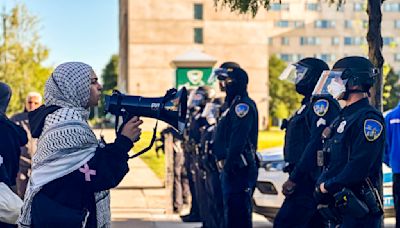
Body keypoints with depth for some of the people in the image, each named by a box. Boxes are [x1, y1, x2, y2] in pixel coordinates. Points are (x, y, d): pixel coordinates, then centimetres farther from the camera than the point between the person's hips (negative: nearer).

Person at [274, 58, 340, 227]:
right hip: (305, 180, 10)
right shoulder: (309, 104, 21)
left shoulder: (321, 102, -12)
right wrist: (294, 176, 18)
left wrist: (294, 179, -21)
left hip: (310, 180, -10)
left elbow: (316, 143, -22)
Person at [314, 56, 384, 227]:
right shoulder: (342, 118, 17)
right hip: (339, 206, 9)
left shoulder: (369, 118, -14)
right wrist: (321, 184, 4)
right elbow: (329, 161, 20)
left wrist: (327, 186, -14)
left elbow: (359, 166, -22)